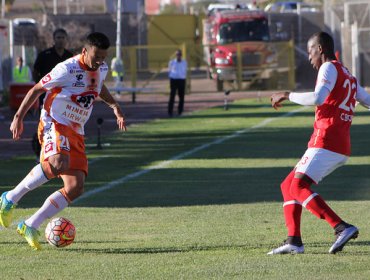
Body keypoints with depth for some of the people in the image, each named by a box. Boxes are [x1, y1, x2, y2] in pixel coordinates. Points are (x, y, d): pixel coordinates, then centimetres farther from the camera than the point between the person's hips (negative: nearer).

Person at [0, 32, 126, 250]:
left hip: (76, 133, 8)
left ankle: (30, 226, 3)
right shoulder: (67, 69, -14)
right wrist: (19, 117, -7)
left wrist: (114, 105, 21)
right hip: (54, 124, -8)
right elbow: (37, 90, -5)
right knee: (59, 163, -38)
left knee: (75, 188, -5)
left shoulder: (101, 69, 8)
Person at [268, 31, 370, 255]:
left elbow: (318, 98, -21)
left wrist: (287, 96, -12)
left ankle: (342, 227, -31)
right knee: (288, 186, 12)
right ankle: (294, 241, 3)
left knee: (298, 188, -19)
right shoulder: (348, 75, 23)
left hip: (326, 142, -10)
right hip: (342, 146, 10)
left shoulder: (329, 68, -5)